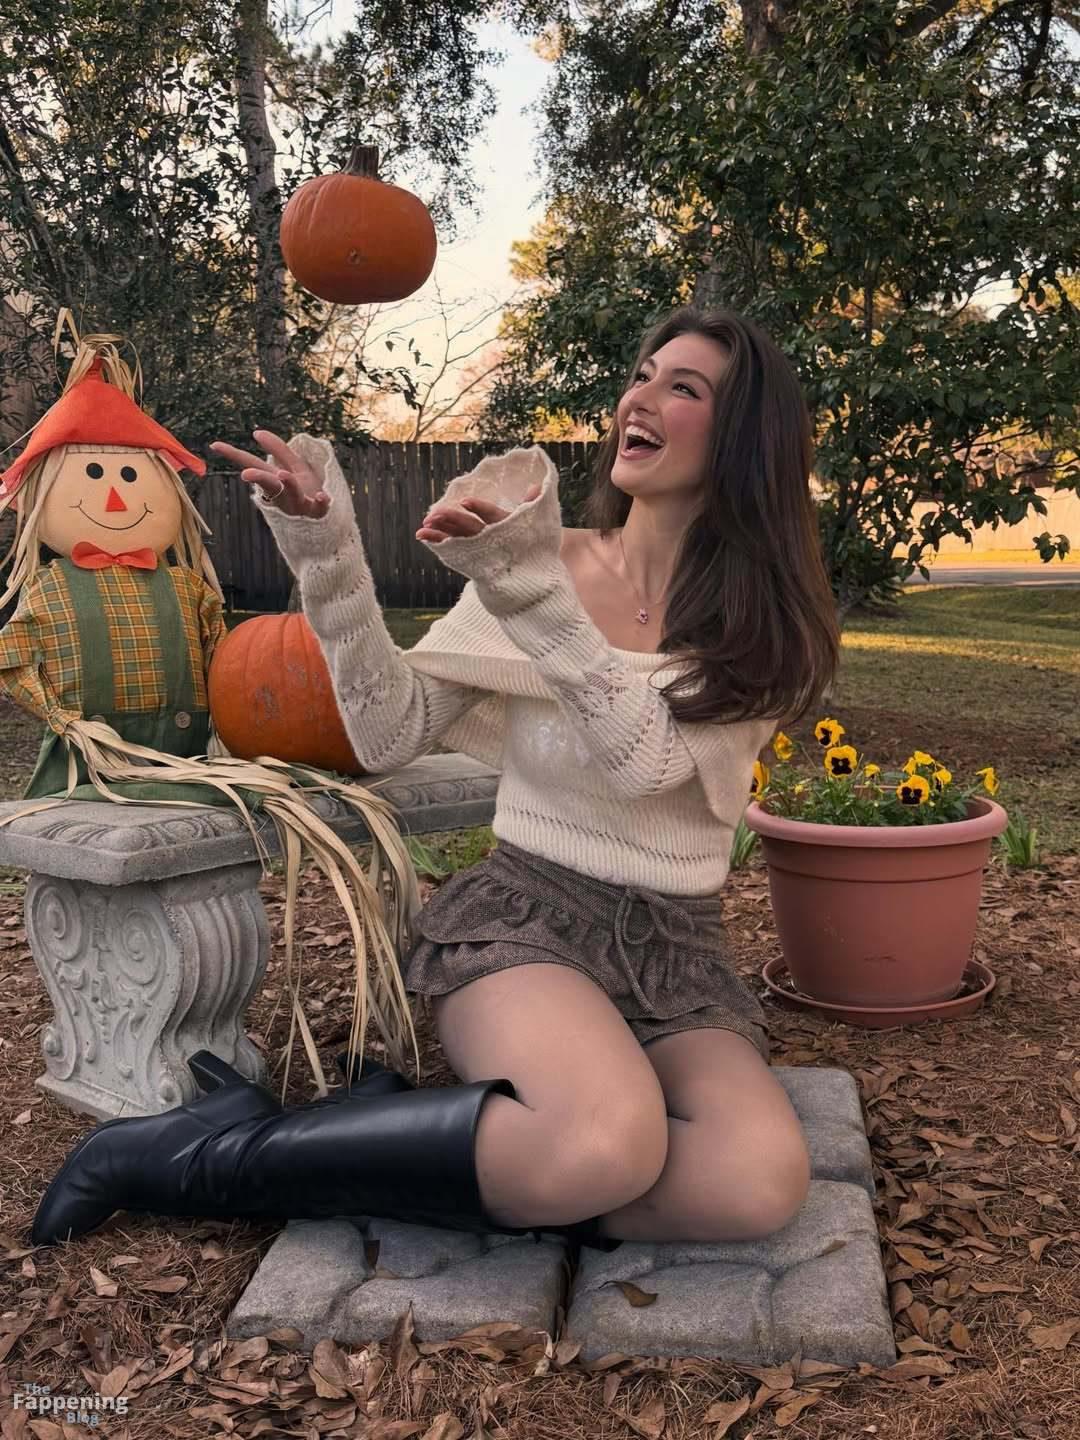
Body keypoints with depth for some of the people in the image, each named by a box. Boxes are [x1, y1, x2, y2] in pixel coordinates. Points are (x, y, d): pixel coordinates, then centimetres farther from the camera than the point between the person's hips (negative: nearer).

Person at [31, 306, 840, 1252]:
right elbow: (390, 735, -5)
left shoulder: (767, 621, 0)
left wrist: (531, 586, -28)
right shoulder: (535, 564, 2)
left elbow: (649, 758, -19)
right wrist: (329, 555, -16)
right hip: (524, 916, -2)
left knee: (763, 1183, -29)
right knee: (607, 1145, -35)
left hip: (680, 959, 2)